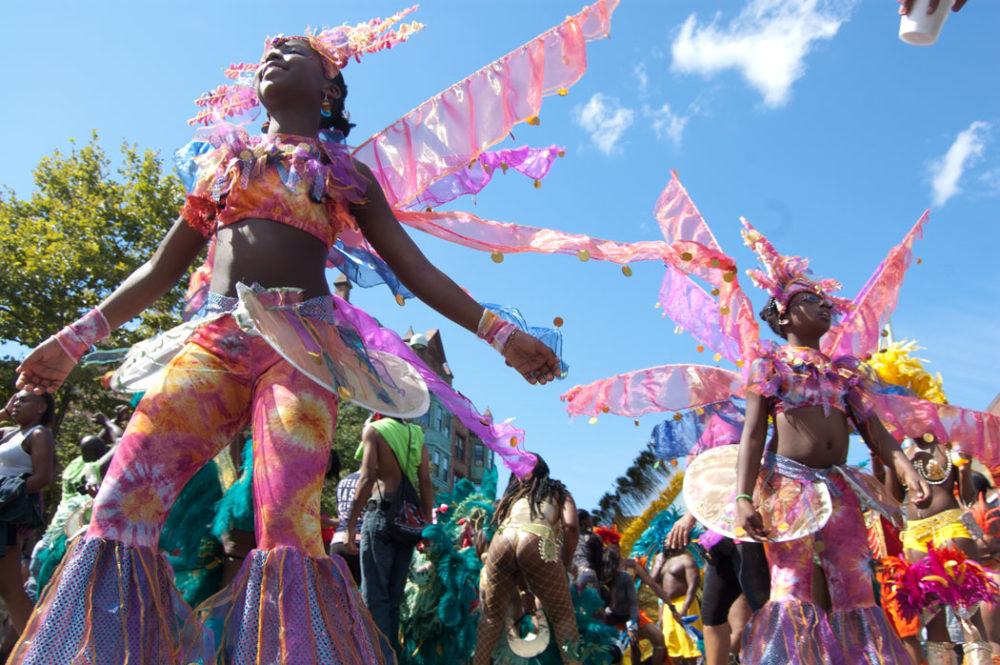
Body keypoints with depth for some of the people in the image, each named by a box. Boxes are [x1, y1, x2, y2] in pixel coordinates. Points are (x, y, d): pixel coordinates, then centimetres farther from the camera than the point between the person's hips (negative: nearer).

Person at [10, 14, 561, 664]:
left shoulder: (346, 173, 19)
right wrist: (75, 338, 20)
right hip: (214, 339, 3)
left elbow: (417, 270, 12)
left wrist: (500, 333, 1)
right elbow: (161, 269, 27)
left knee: (287, 524, -19)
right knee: (120, 504, -14)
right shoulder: (224, 160, 27)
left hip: (303, 342, -3)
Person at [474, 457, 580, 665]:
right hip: (537, 541, -2)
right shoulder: (559, 492, 28)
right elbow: (571, 527, 11)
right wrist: (565, 565, 18)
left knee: (492, 617, 16)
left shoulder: (512, 495, 37)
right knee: (563, 616, 9)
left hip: (501, 540, 3)